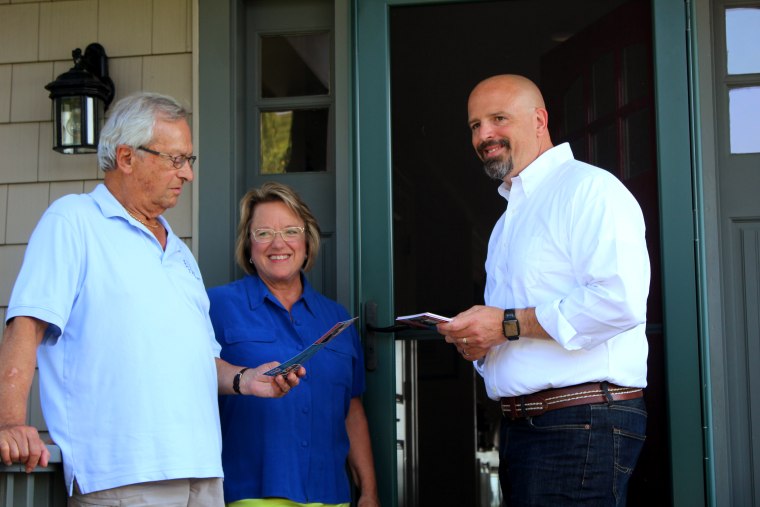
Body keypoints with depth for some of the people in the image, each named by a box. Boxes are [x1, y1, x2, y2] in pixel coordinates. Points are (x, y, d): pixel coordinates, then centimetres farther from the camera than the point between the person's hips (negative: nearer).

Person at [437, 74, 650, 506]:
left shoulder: (590, 188, -8)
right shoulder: (511, 216, 23)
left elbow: (621, 300, -22)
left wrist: (508, 324, -17)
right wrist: (476, 339, 6)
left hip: (583, 424, -9)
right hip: (521, 423, 9)